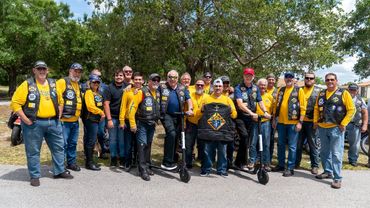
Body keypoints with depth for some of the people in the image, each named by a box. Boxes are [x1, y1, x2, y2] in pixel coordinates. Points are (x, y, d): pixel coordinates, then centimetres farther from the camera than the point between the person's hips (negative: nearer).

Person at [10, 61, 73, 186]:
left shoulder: (53, 84, 11)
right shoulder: (27, 85, -4)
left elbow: (60, 100, 22)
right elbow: (15, 103, -7)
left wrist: (59, 115, 11)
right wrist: (25, 119, -12)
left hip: (53, 122, 5)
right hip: (34, 124, -4)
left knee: (59, 147, 11)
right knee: (33, 151, 4)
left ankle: (59, 171, 26)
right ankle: (35, 176, 17)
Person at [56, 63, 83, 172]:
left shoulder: (78, 85, 18)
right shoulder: (62, 82, -8)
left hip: (75, 121, 8)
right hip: (64, 120, -8)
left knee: (73, 143, 16)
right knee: (63, 144, -3)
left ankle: (71, 162, 28)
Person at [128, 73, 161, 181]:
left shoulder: (157, 93, 8)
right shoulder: (142, 92, -13)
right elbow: (132, 107, -16)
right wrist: (132, 124, -17)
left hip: (152, 124, 7)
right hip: (142, 124, -7)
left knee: (148, 145, 14)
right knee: (142, 145, -9)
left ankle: (147, 166, 26)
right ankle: (143, 170, -3)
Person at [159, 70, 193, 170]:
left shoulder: (182, 88, 9)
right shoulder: (162, 87, 1)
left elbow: (188, 100, 7)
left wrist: (190, 109, -11)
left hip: (178, 116, 5)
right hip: (166, 115, -4)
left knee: (176, 136, 11)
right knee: (171, 133, -24)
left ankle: (172, 159, 28)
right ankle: (167, 162, -20)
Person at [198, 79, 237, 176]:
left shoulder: (227, 99, 13)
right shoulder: (207, 99, 14)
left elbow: (234, 115, 9)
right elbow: (202, 113, 19)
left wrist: (231, 110, -10)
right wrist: (203, 110, -1)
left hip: (223, 131, 0)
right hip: (209, 130, 0)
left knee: (222, 151, 4)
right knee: (208, 151, 3)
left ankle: (222, 170, 17)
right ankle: (206, 169, 15)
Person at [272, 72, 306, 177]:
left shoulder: (299, 90, -3)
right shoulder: (280, 90, 12)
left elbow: (303, 108, -7)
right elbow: (276, 105, 16)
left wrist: (300, 122, -12)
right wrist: (274, 119, 13)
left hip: (293, 123, -5)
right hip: (281, 122, 5)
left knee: (292, 146, 1)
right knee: (280, 144, 13)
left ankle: (290, 168, 9)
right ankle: (281, 165, 26)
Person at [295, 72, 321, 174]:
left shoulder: (318, 91, 4)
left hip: (311, 122, -2)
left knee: (313, 145, 5)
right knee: (298, 144, 9)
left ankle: (315, 165, 15)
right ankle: (296, 162, 22)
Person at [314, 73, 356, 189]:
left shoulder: (343, 93, -3)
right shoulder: (321, 94, 11)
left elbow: (351, 110, -5)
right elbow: (316, 108, 18)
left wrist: (343, 124, -10)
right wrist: (315, 121, 8)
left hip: (336, 128, -5)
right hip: (322, 127, 6)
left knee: (336, 153, -5)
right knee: (324, 152, 14)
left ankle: (337, 178, 0)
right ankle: (328, 172, 28)